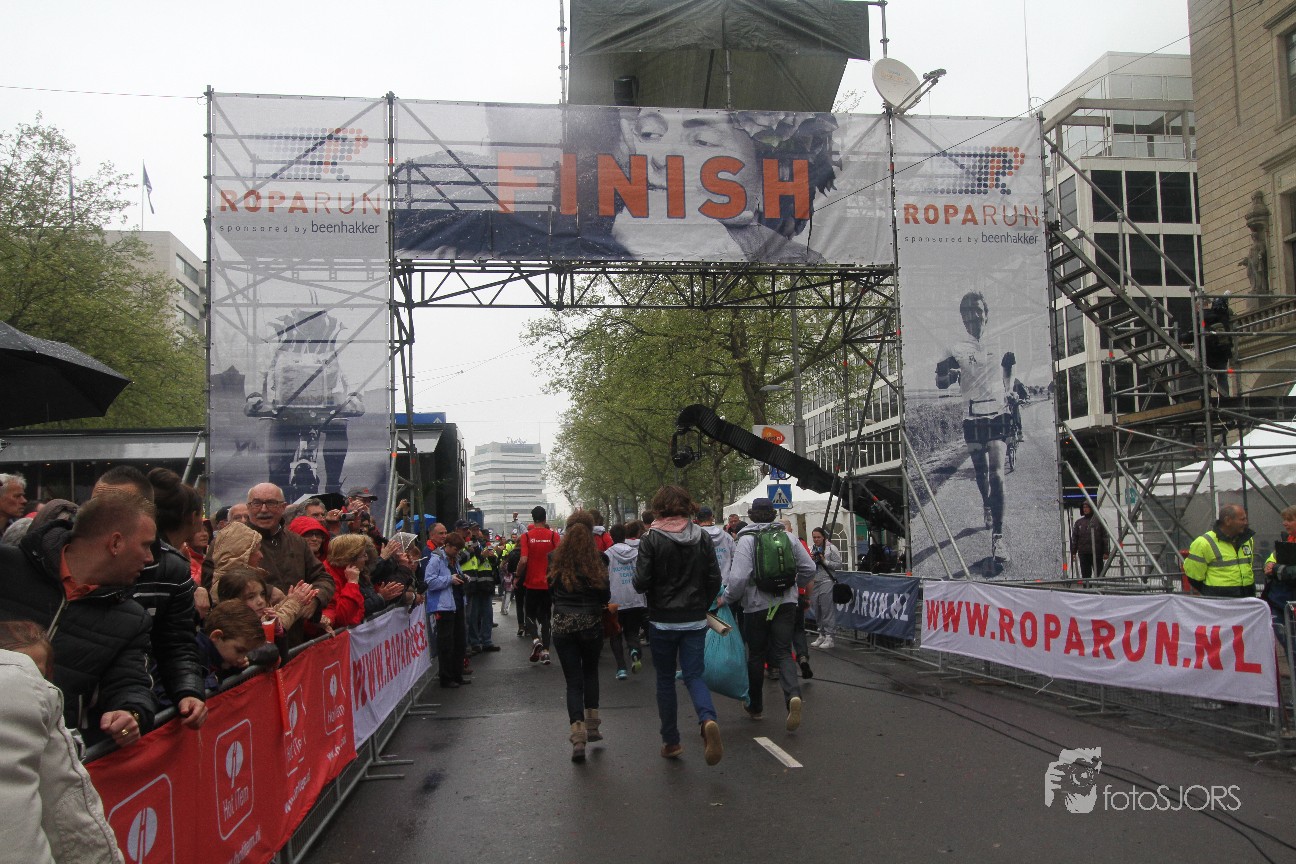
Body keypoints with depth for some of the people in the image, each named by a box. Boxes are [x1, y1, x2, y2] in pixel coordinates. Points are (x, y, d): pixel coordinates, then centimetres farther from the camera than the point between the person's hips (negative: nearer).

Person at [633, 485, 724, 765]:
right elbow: (715, 580, 1)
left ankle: (671, 742, 17)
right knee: (693, 675, 7)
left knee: (665, 680, 11)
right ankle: (707, 719, -21)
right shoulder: (702, 538, 0)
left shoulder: (652, 539, -11)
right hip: (695, 621, 2)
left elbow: (641, 582, -14)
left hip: (662, 621, -2)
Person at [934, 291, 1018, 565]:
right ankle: (987, 507, 43)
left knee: (996, 473, -14)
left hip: (998, 416, 0)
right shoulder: (956, 349, 5)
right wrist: (948, 374, -25)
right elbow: (941, 384, -3)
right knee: (980, 472, 11)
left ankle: (998, 536, -17)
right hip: (972, 417, 1)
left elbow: (1007, 388, 18)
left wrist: (1010, 365, 0)